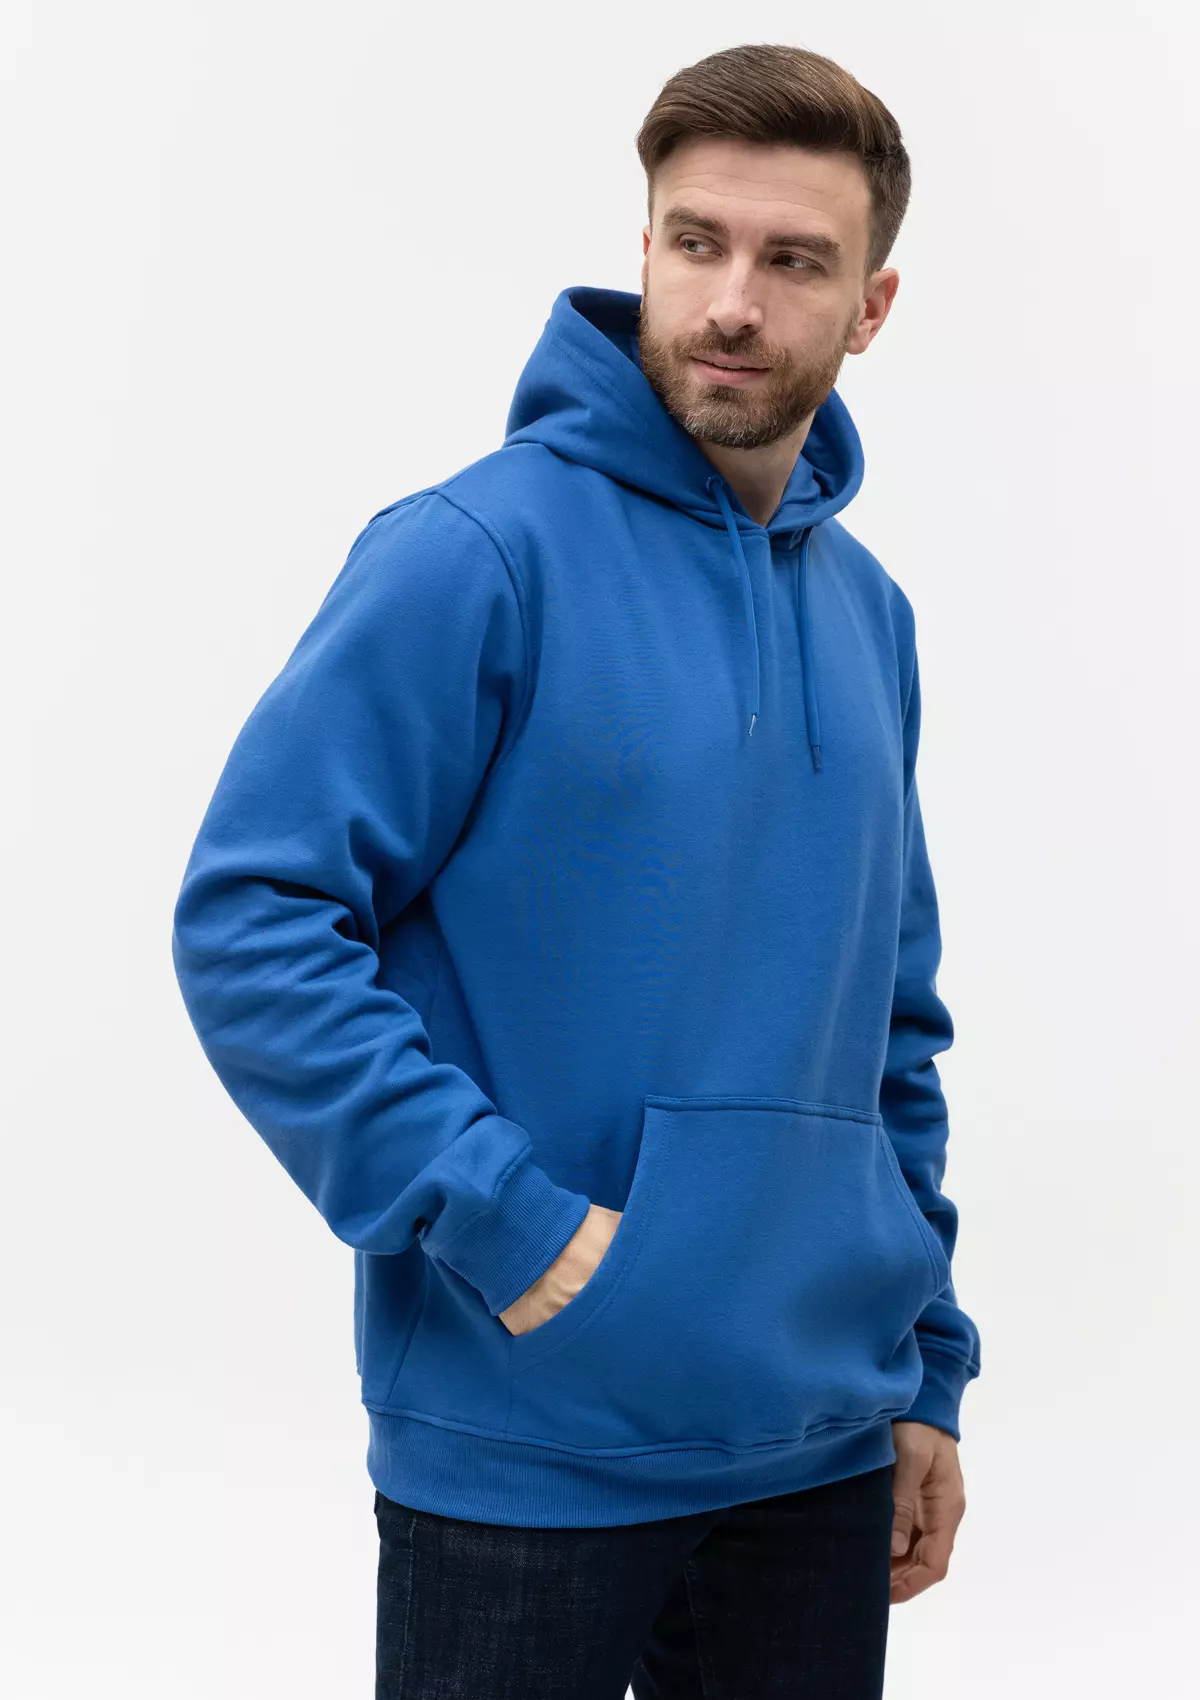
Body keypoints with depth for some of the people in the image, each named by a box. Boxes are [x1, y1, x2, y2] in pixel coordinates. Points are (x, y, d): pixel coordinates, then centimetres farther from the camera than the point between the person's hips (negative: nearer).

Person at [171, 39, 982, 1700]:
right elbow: (251, 923, -16)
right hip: (524, 1453, -6)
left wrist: (928, 1370, 12)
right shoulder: (482, 552, -11)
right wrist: (509, 1225, -20)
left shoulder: (867, 613, 9)